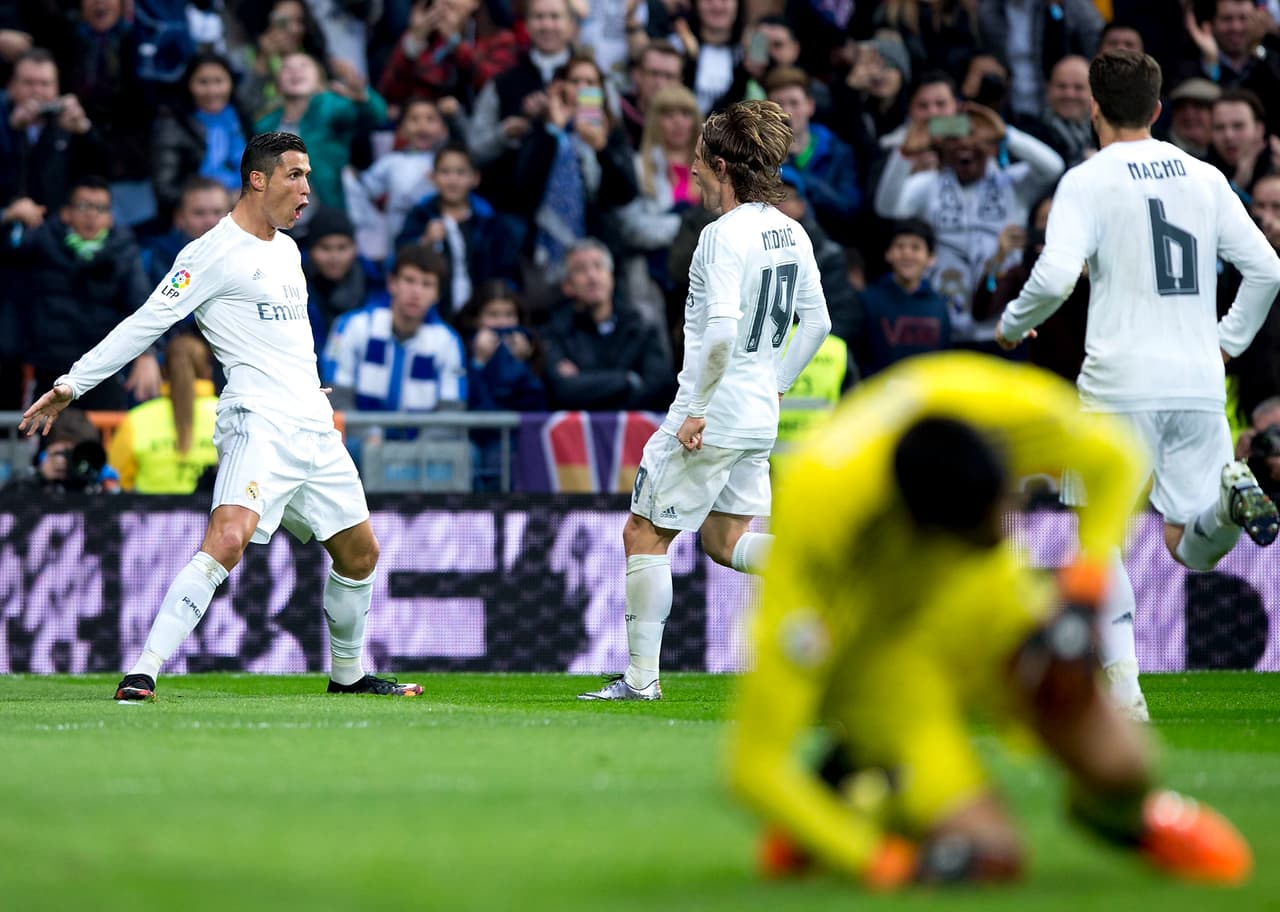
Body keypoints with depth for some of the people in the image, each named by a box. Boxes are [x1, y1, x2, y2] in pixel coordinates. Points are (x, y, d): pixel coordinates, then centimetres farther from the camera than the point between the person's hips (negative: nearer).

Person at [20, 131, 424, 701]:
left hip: (314, 428, 9)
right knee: (227, 540, -27)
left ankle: (347, 674, 35)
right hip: (258, 422, -9)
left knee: (360, 553, 14)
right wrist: (70, 385, -13)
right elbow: (145, 323, -10)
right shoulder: (214, 253, -8)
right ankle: (141, 676, -29)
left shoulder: (287, 249, 18)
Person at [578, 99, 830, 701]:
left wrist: (697, 409, -20)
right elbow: (817, 322, 14)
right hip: (760, 416, 8)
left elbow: (721, 330, -27)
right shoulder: (790, 233, 7)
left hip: (712, 417, -8)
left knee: (644, 534, 4)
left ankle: (642, 677, 8)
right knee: (724, 541, 16)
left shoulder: (725, 235, -18)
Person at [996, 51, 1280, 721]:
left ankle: (1122, 685, -2)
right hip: (1199, 384, 4)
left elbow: (1054, 277, -15)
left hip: (1121, 386, -4)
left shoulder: (1088, 181, -4)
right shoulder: (1204, 178, 11)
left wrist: (1011, 326, 3)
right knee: (1190, 549, 9)